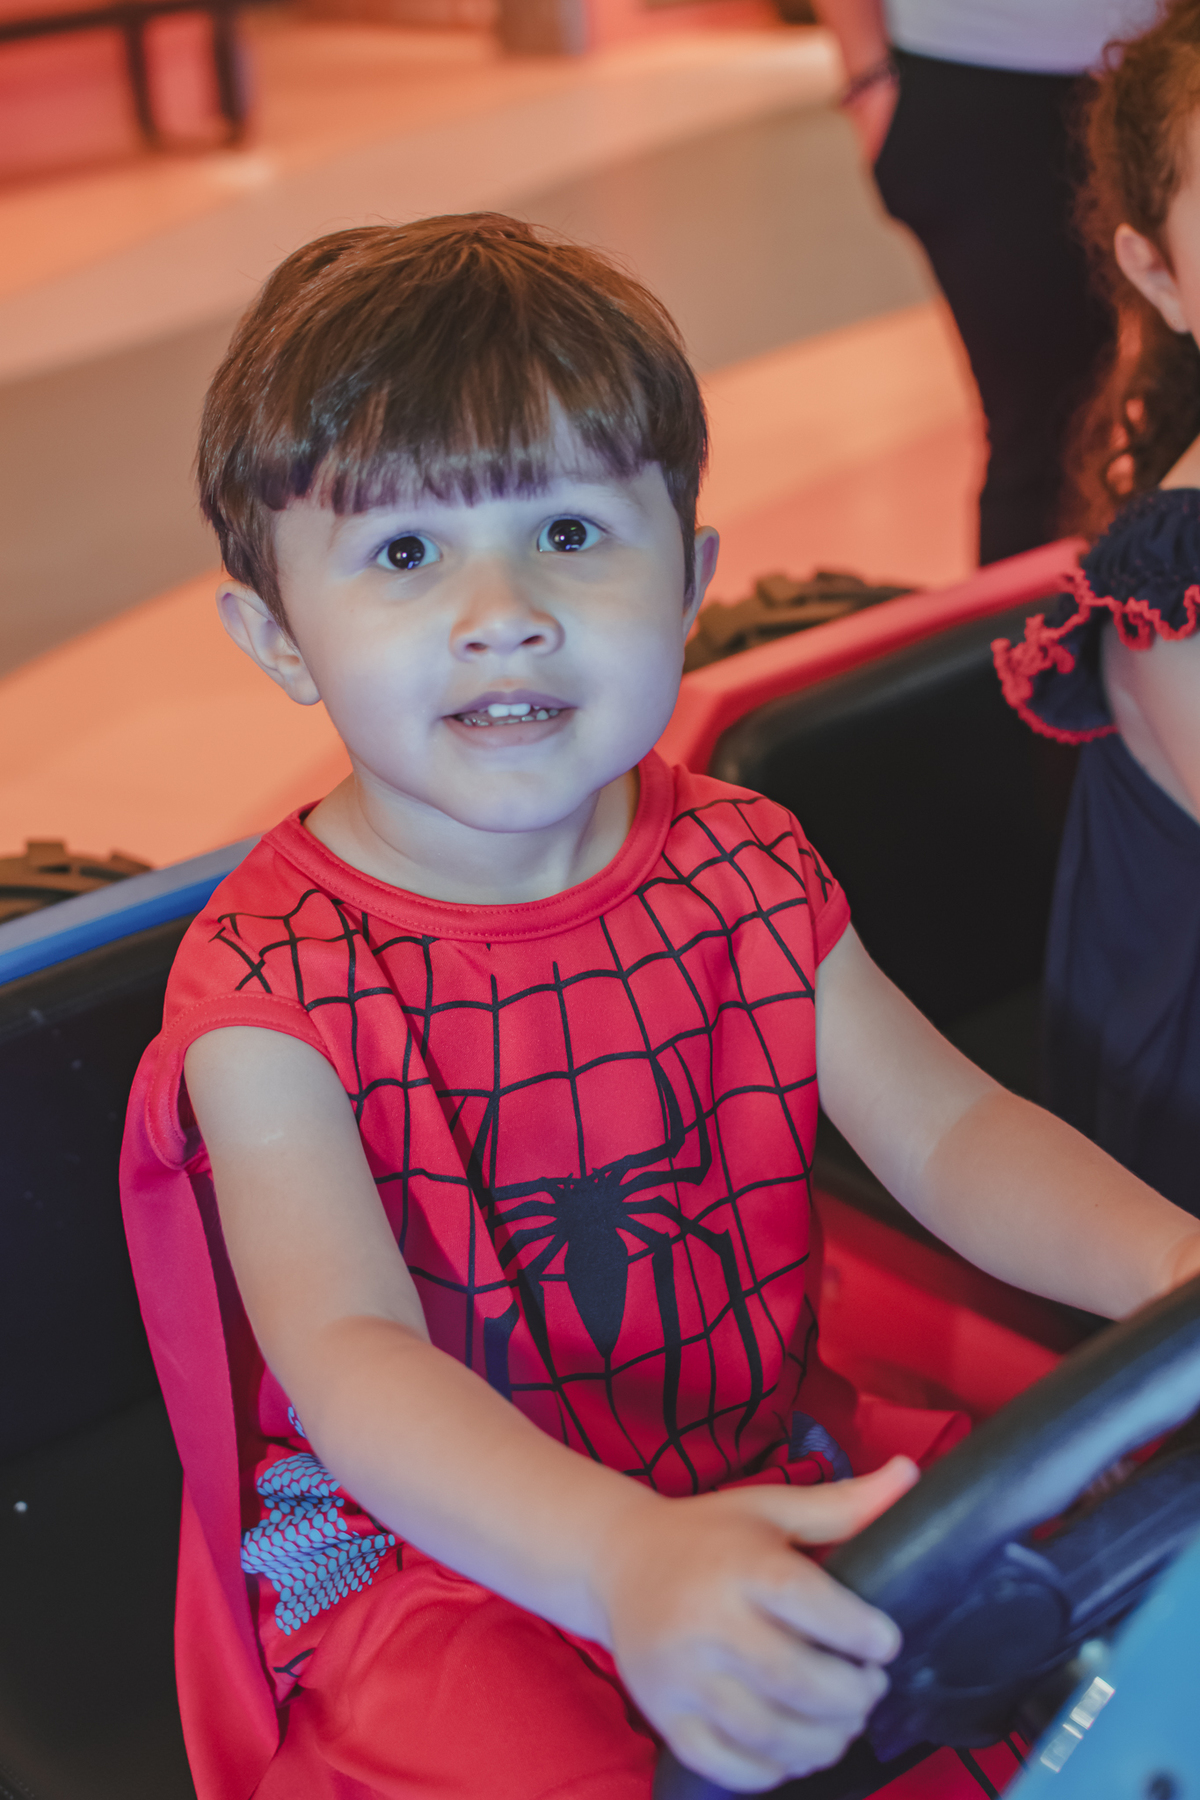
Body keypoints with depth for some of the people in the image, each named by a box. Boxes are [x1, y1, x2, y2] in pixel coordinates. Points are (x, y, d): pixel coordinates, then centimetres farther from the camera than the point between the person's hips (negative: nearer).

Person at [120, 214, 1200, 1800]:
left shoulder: (742, 871, -2)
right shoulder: (268, 985, -17)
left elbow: (949, 1130, -4)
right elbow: (348, 1351, -28)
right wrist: (628, 1561, -46)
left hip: (767, 1478, 5)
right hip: (432, 1555, -4)